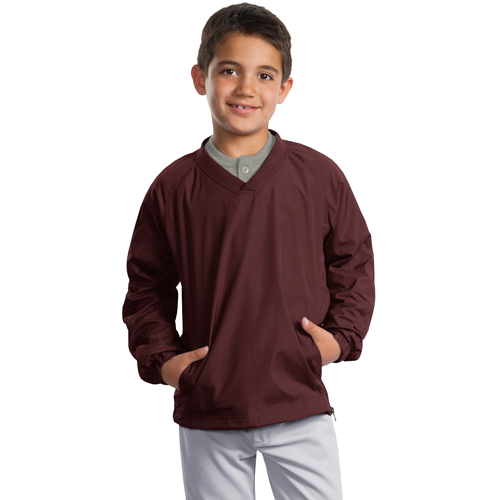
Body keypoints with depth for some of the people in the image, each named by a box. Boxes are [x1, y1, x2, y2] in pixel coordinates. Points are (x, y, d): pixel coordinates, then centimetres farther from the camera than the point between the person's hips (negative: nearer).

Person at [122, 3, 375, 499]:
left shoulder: (319, 176, 0)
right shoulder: (173, 188, 0)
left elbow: (353, 263, 10)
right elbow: (148, 286, 9)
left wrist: (341, 337, -4)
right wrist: (160, 358, -3)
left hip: (300, 404, 0)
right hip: (206, 412, 0)